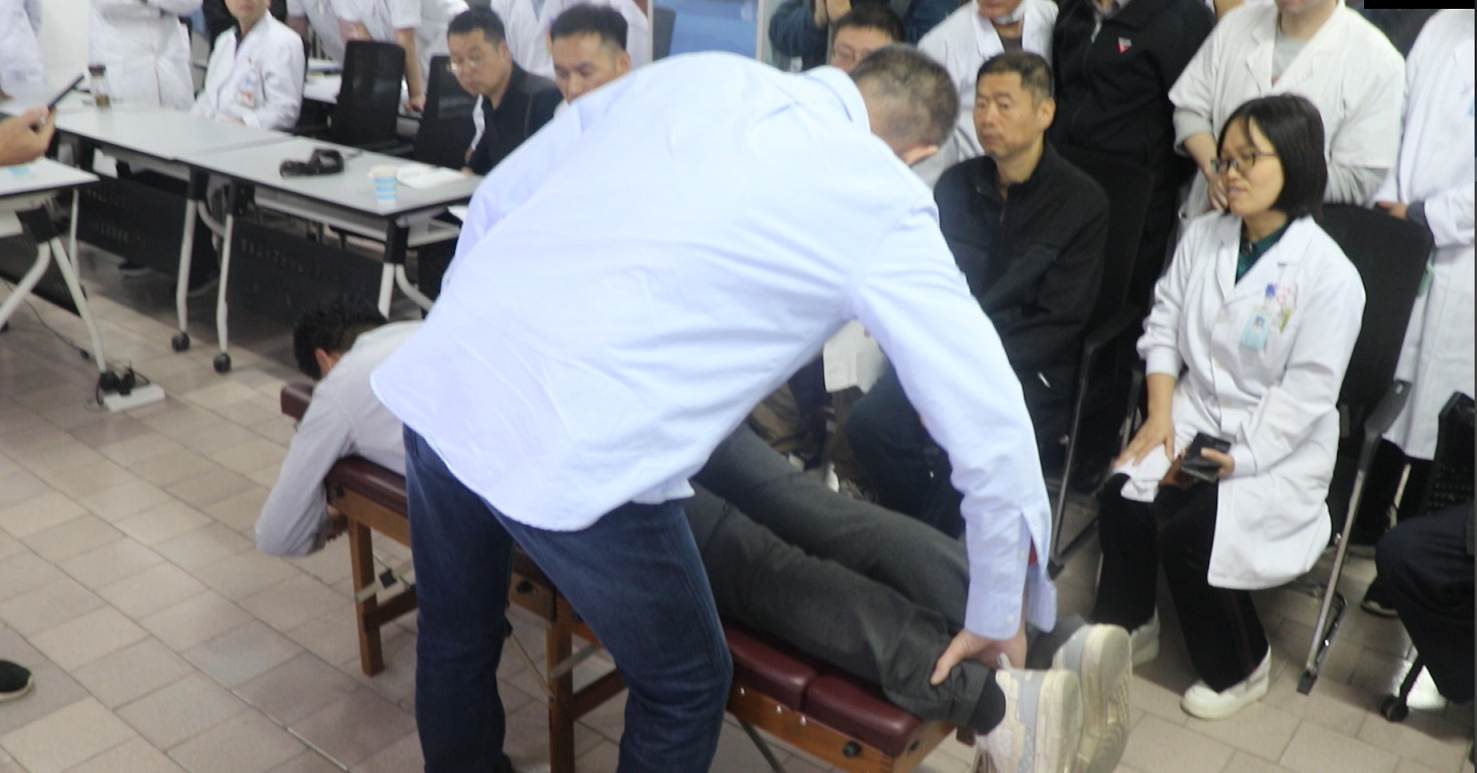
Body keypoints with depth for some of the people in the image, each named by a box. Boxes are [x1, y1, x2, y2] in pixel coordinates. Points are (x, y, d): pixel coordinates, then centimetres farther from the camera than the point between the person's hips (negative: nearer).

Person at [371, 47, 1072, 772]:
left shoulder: (692, 72, 16)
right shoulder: (883, 204, 2)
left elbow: (495, 201, 19)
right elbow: (992, 426, 3)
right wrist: (998, 616, 16)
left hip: (440, 375, 7)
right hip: (568, 452, -6)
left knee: (455, 636, 29)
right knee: (685, 684, 19)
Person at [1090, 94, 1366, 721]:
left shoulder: (1330, 275, -14)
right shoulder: (1202, 236, 3)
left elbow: (1306, 392, -15)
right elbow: (1164, 322, 5)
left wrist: (1237, 458, -20)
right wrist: (1160, 414, -6)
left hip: (1278, 446, -4)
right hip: (1194, 414, 5)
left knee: (1188, 530, -24)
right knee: (1123, 497, -21)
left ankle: (1239, 668, 5)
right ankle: (1126, 628, 6)